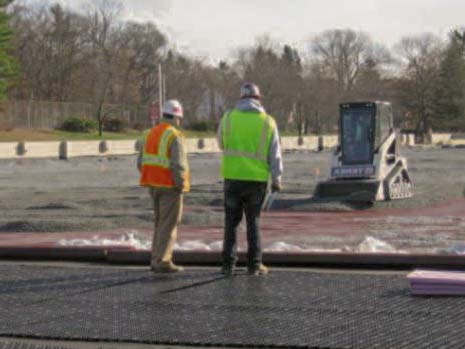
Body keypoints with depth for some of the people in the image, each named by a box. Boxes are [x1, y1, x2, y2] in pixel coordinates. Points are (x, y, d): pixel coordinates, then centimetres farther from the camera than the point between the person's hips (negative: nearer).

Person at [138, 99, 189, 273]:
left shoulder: (150, 134, 9)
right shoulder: (174, 136, -14)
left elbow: (141, 162, 10)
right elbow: (178, 165, -21)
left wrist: (151, 181, 15)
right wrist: (180, 185, -11)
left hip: (154, 185, 7)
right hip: (170, 186, -7)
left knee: (160, 223, 16)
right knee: (169, 225, -2)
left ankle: (156, 259, 16)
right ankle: (162, 262, -3)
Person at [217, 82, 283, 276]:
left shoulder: (228, 117, -1)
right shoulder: (267, 122, -1)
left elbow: (221, 144, 14)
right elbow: (275, 154, 0)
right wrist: (276, 179, 8)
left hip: (233, 177, 0)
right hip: (257, 178, 0)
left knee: (231, 222, 8)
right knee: (253, 221, 10)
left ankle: (228, 264, 4)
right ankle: (254, 264, 8)